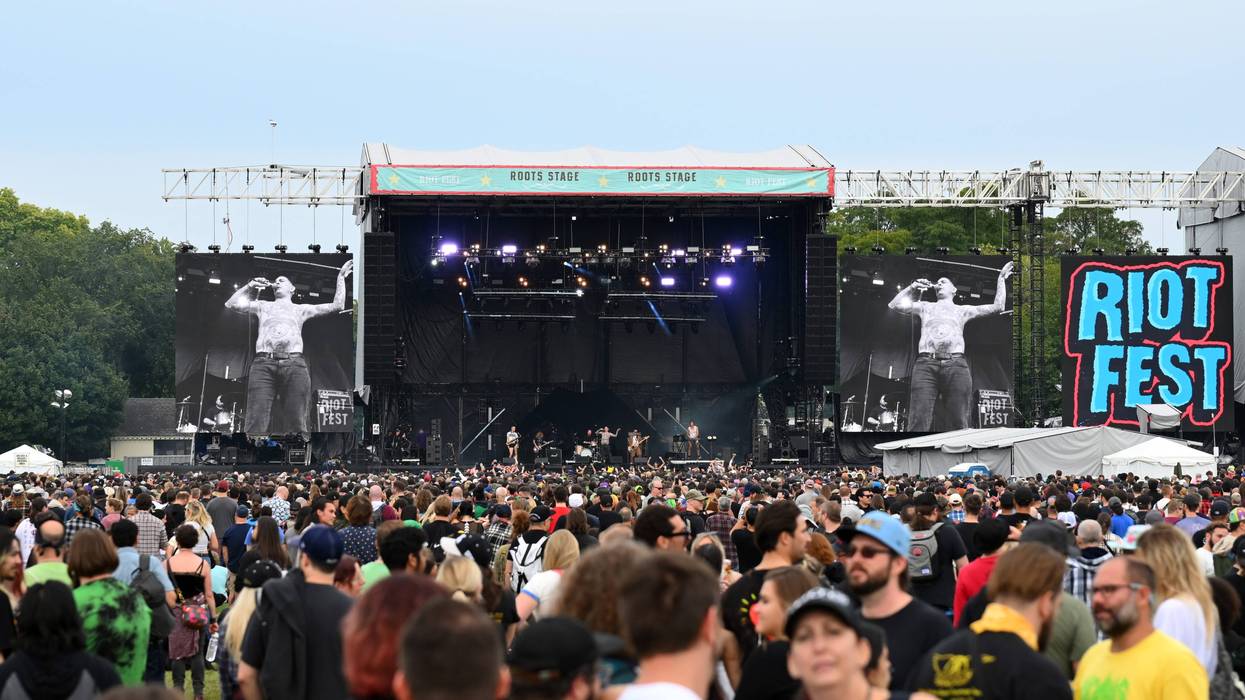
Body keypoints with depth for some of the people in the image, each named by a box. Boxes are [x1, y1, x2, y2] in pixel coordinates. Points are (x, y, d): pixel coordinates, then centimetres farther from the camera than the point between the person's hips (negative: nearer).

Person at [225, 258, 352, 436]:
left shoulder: (301, 309, 32)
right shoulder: (263, 306, 33)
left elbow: (337, 306, 29)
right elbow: (231, 304, 25)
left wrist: (341, 278, 34)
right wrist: (250, 286, 25)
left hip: (294, 364, 0)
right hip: (263, 364, 0)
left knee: (297, 425, -15)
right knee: (256, 425, -19)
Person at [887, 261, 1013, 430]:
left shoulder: (963, 310, 30)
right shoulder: (925, 307, 31)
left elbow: (998, 307, 27)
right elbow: (895, 305, 21)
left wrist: (1001, 279, 33)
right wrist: (912, 287, 20)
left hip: (956, 365, 0)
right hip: (926, 365, 0)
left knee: (959, 424, -12)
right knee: (918, 424, -17)